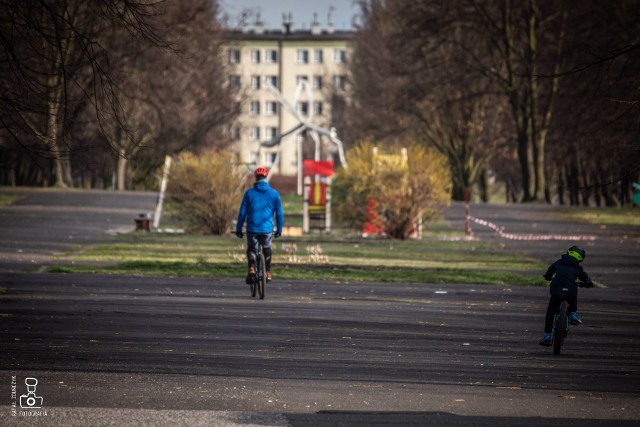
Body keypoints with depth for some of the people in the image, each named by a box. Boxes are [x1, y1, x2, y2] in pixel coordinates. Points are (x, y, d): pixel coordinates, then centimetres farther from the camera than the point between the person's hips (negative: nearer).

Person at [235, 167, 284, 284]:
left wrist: (238, 229, 6)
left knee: (251, 249, 15)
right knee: (267, 250, 24)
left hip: (252, 229, -1)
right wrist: (279, 230, 13)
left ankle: (251, 268, -11)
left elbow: (242, 212, -1)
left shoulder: (249, 193, -1)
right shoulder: (274, 194, 1)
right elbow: (280, 214, 4)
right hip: (267, 229, 1)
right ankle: (267, 273, 22)